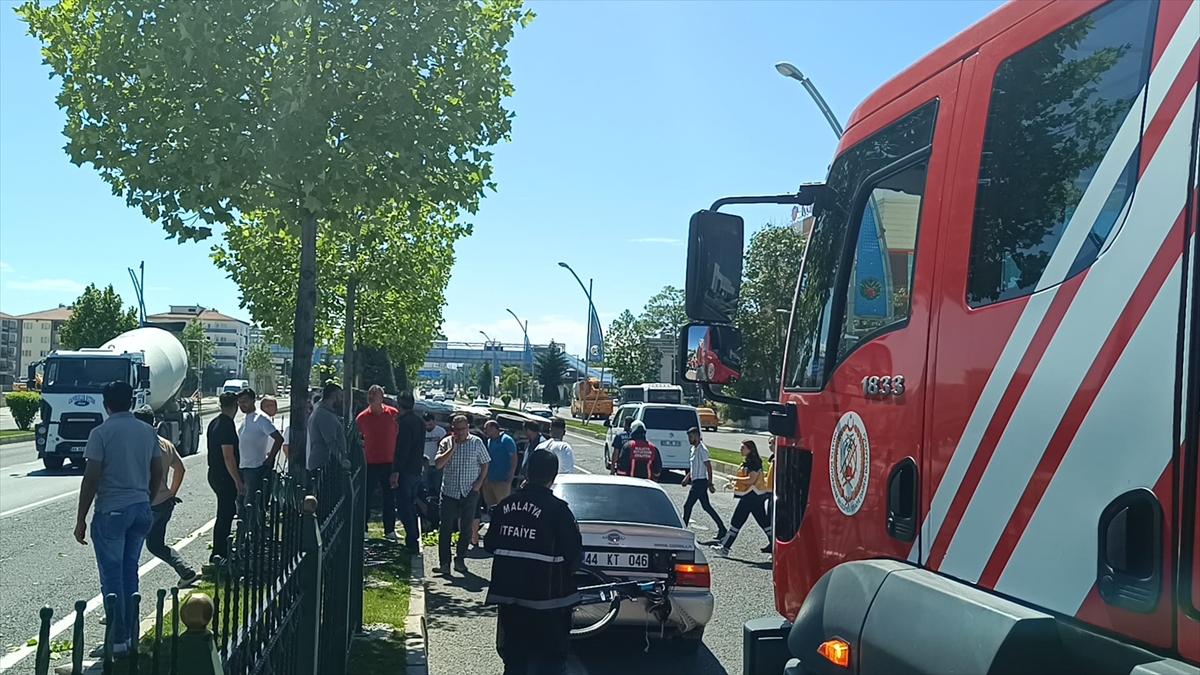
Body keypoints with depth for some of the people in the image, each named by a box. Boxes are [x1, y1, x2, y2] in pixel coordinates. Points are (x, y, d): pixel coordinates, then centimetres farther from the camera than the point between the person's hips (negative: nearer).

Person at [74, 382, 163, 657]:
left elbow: (91, 479, -12)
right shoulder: (148, 432, 5)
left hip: (111, 511, -5)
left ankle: (119, 639, 4)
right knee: (130, 572, 15)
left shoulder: (101, 433, -11)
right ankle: (129, 632, 20)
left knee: (112, 576, 2)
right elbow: (157, 473, 11)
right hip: (141, 509, 6)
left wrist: (81, 519, -6)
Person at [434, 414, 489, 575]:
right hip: (449, 491, 0)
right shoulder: (446, 443, -2)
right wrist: (453, 448, -17)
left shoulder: (476, 443, -1)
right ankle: (444, 562, 7)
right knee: (446, 528, -1)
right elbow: (438, 464, -12)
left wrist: (479, 482, -4)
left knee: (466, 528, 7)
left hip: (470, 492, 1)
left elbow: (484, 464, 7)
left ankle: (460, 560, 19)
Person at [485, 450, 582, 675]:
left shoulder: (506, 506, 0)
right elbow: (574, 553, -11)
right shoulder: (557, 509, -15)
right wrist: (566, 574, 8)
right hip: (546, 598, -5)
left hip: (508, 593, 5)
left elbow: (489, 544, 9)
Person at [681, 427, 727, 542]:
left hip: (700, 482, -10)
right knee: (706, 506, 12)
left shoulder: (702, 450, -17)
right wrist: (687, 478, 21)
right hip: (696, 481, 10)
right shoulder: (694, 449, 12)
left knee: (687, 506, -5)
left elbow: (709, 468, -18)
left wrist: (710, 484, -18)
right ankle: (722, 529, 14)